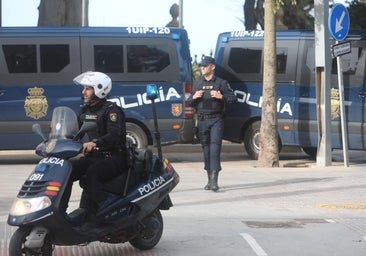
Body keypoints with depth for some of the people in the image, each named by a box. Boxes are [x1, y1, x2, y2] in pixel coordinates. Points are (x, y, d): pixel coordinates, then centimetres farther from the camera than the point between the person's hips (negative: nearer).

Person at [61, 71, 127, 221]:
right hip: (93, 156, 7)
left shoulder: (111, 110, -11)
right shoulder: (85, 110, 14)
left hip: (114, 157, -7)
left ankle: (92, 217, -38)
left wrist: (94, 143, -44)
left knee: (93, 172, -36)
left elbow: (114, 135, -27)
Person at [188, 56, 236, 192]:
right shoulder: (197, 84, 15)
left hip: (216, 120, -4)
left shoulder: (221, 83, 3)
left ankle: (214, 181, -18)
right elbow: (190, 102, 18)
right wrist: (194, 97, -3)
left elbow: (233, 98, 0)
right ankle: (210, 179, 15)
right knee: (206, 149, 6)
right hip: (202, 120, 4)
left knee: (215, 148, -13)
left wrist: (221, 96, -16)